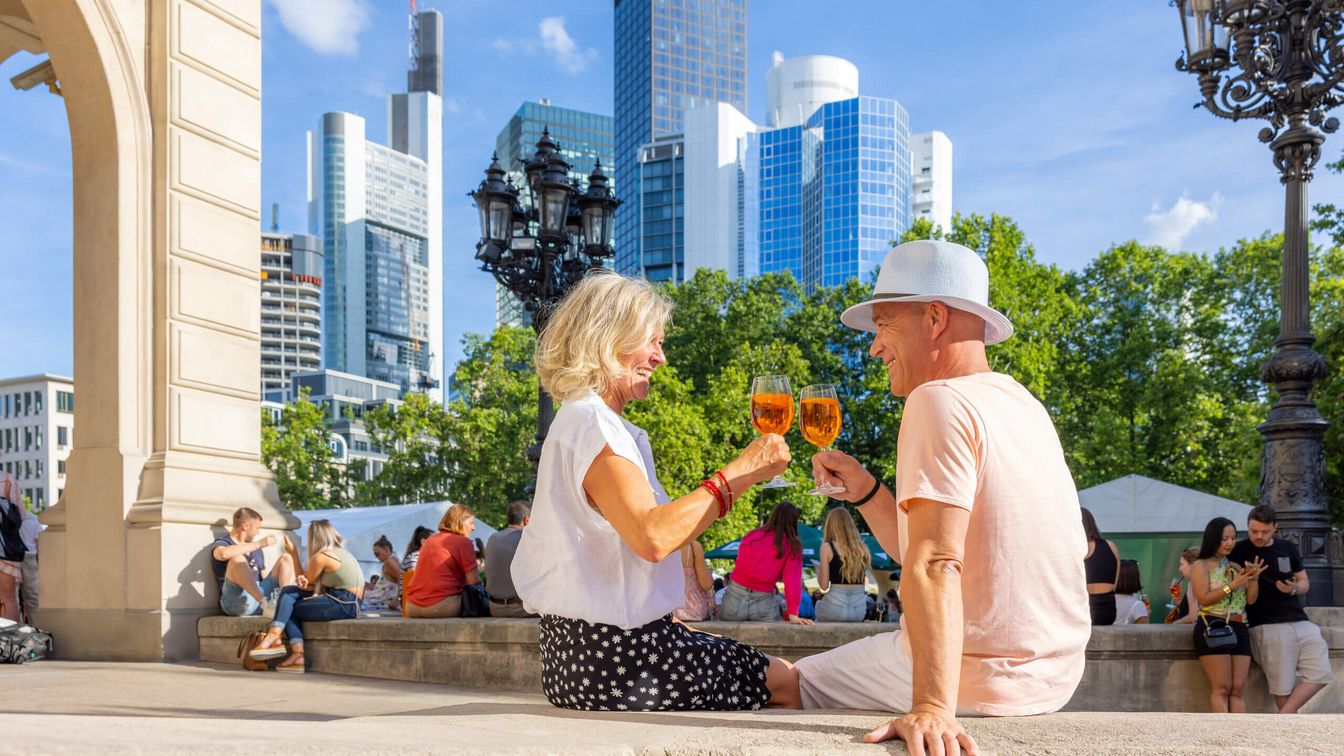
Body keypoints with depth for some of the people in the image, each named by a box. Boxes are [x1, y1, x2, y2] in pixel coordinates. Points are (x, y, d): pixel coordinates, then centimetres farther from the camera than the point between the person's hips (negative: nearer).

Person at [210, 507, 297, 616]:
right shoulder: (222, 543, 2)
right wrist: (259, 544, -22)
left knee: (286, 557, 5)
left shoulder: (256, 549, 26)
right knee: (237, 559, -29)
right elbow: (224, 554, -25)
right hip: (237, 603, -7)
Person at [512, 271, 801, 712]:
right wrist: (739, 473, -21)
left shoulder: (581, 420, 18)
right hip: (616, 660, -10)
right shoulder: (592, 422, -16)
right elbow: (652, 536, -29)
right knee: (786, 682, -1)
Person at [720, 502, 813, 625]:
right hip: (763, 604, -2)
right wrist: (793, 613, -13)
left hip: (735, 597, 2)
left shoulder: (751, 537, 1)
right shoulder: (793, 547, -5)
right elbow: (792, 580, -10)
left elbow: (738, 564, 5)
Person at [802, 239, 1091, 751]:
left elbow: (934, 565, -30)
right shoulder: (1020, 404, 10)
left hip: (980, 681, -9)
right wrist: (863, 490, 3)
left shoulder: (940, 401, -18)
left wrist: (933, 708, -35)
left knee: (796, 682, 9)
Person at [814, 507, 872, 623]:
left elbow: (824, 585, -5)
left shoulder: (827, 547, -5)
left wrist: (817, 569, 13)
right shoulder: (862, 548, 7)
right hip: (859, 609, 4)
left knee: (819, 605, 30)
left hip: (835, 607, -4)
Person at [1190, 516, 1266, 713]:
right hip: (1213, 628, -6)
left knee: (1237, 690, 0)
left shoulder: (1236, 567, 19)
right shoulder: (1201, 565, 3)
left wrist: (1253, 578, -6)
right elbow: (1204, 598, -10)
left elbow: (1251, 599, 11)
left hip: (1239, 630, 6)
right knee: (1221, 689, -11)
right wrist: (1232, 585, -14)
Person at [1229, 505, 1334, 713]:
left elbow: (1304, 583, 18)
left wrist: (1294, 588, -4)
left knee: (1320, 674, -4)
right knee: (1283, 687, -7)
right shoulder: (1238, 551, -2)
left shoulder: (1287, 548, 13)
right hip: (1268, 627, -5)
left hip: (1301, 623, 5)